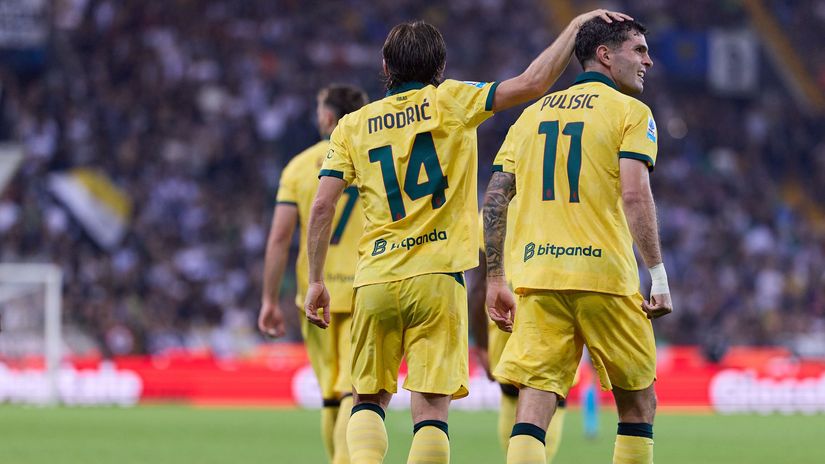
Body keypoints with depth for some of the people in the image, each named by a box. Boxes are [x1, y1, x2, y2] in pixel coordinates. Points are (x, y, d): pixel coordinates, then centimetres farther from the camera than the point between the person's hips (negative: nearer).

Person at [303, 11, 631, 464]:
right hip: (436, 278, -2)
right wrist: (577, 25, 5)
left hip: (374, 280, 2)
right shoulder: (450, 101, 2)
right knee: (430, 408, -3)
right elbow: (532, 83, -5)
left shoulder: (352, 126, 9)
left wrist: (316, 281, 10)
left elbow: (322, 206, 3)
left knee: (369, 401, 15)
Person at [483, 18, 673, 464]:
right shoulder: (630, 112, 2)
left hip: (535, 276, 4)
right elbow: (634, 195, -11)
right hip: (604, 276, -4)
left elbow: (495, 198, 13)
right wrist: (658, 276, -9)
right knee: (638, 402, 12)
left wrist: (494, 279, 16)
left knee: (534, 405, -2)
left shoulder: (533, 113, 17)